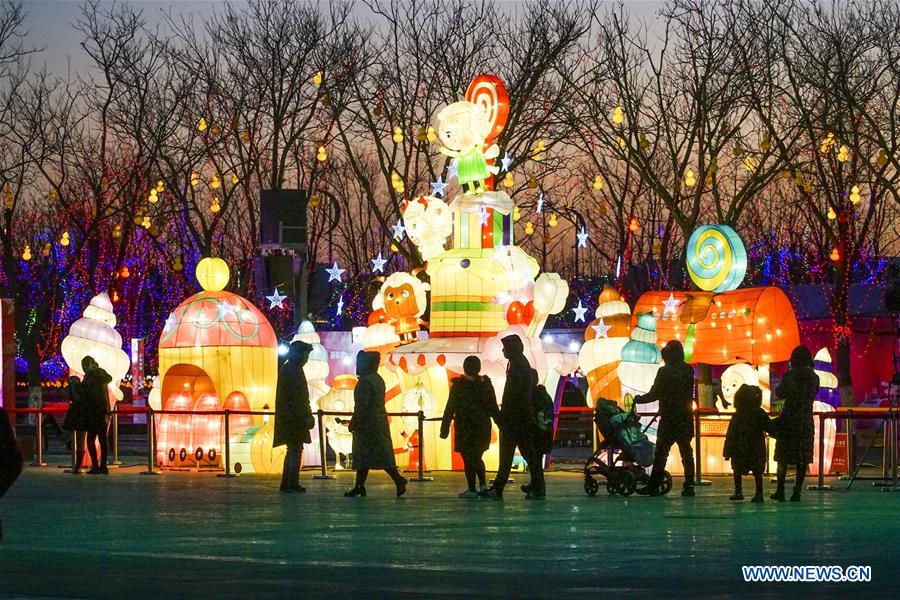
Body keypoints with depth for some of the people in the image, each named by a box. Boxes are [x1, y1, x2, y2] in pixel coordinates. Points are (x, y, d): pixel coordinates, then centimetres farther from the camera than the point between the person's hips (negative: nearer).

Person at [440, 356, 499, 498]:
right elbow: (494, 408, 5)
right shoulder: (486, 384, 1)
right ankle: (483, 485, 10)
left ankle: (471, 490, 1)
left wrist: (445, 428, -4)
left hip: (465, 428, -4)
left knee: (468, 459, 2)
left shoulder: (458, 385, -9)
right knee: (477, 457, 20)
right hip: (483, 427, 4)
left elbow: (450, 408, -8)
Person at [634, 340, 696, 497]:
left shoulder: (664, 372, -12)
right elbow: (689, 393, 10)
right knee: (686, 451, 8)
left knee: (661, 452, 2)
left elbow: (655, 394, -7)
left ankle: (654, 485, 3)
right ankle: (689, 485, 4)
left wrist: (639, 399, 9)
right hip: (686, 418, 4)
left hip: (668, 419, -4)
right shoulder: (688, 371, 3)